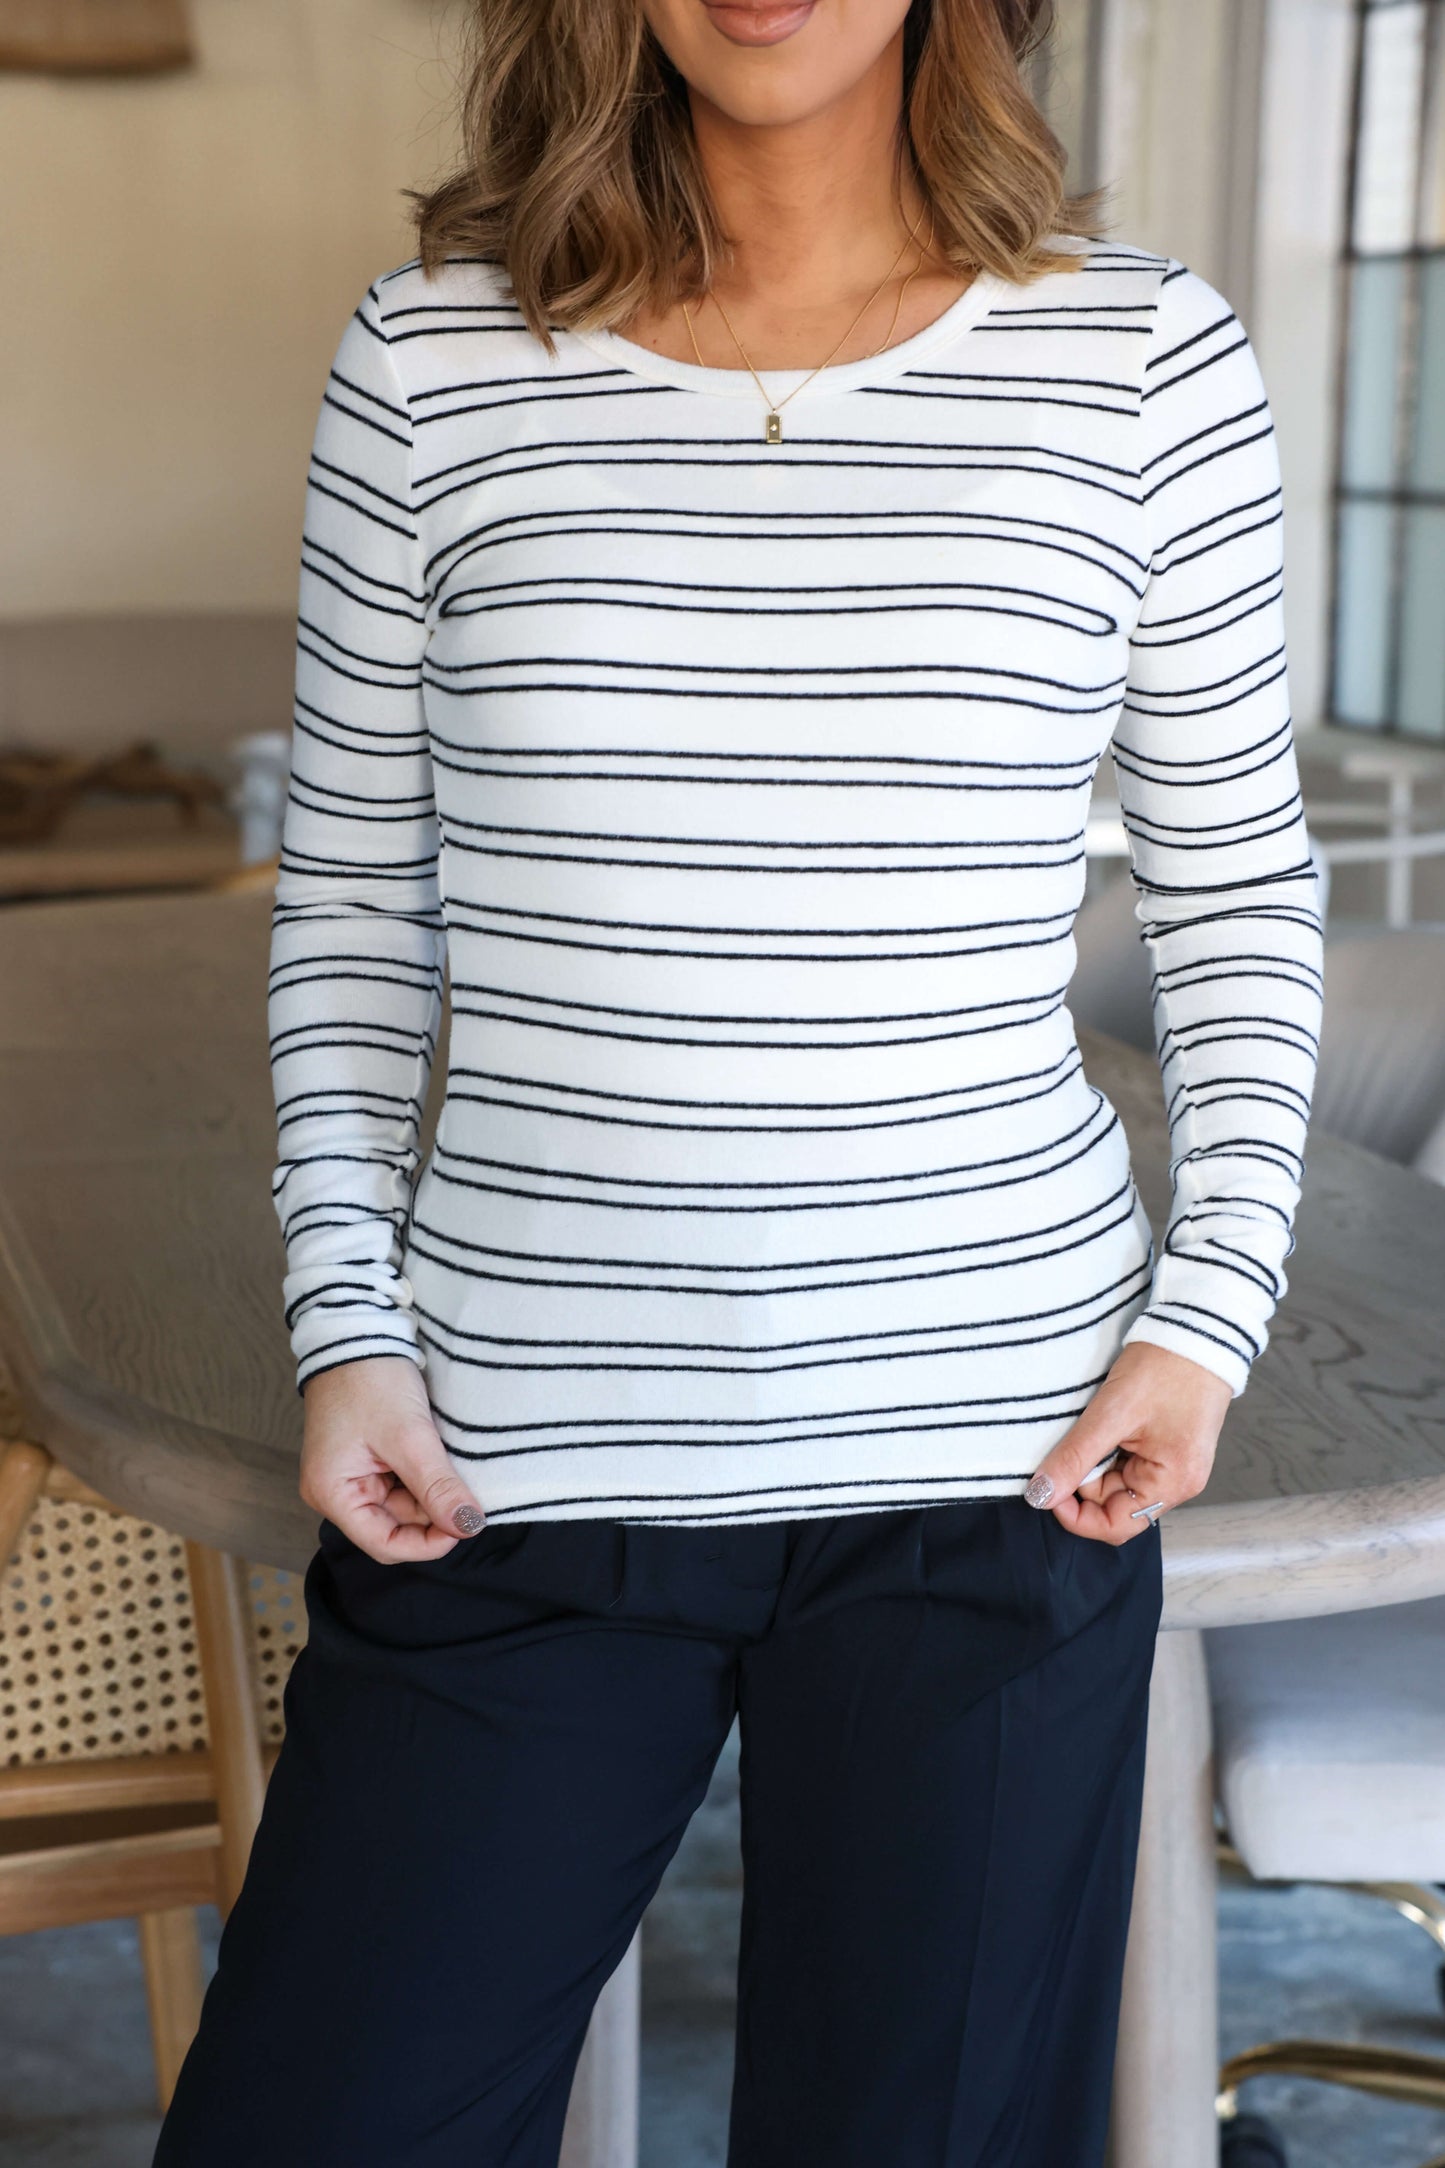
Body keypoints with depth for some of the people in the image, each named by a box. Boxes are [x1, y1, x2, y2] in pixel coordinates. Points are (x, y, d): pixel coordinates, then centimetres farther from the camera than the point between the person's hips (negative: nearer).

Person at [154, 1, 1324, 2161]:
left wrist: (1212, 1311, -2)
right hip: (509, 1462, 1)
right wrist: (344, 1325, -1)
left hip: (993, 1457, 0)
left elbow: (1238, 895, 9)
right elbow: (348, 905, 8)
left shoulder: (1147, 358, 0)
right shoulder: (430, 359, 1)